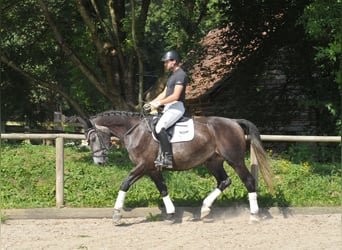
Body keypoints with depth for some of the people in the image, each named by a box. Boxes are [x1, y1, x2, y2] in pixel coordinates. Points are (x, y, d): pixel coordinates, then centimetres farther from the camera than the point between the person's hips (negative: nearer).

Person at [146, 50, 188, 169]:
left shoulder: (181, 75, -13)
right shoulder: (172, 75, 20)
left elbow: (175, 96, -20)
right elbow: (164, 93, 21)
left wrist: (159, 103, -17)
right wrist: (152, 102, 9)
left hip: (176, 107, -11)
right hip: (169, 107, 11)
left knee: (160, 127, -27)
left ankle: (167, 158, -29)